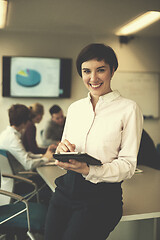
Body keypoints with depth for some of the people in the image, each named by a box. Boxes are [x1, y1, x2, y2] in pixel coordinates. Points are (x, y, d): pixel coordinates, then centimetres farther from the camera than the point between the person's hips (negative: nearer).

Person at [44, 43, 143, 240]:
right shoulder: (74, 108, 11)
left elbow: (128, 165, -8)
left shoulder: (128, 109, -5)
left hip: (102, 196, -4)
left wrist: (88, 170, -23)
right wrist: (61, 149, -9)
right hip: (66, 190, 5)